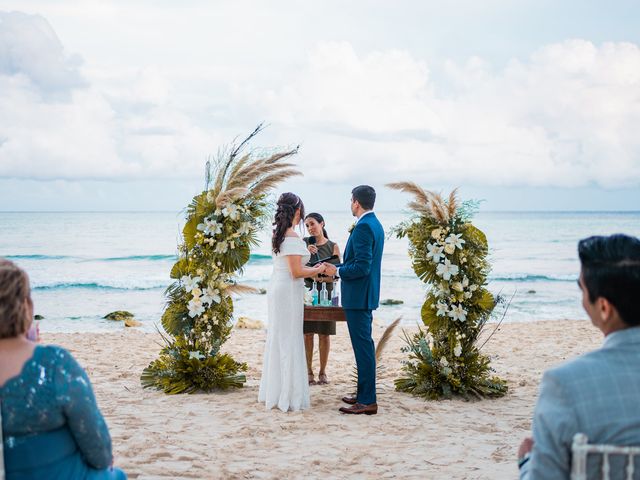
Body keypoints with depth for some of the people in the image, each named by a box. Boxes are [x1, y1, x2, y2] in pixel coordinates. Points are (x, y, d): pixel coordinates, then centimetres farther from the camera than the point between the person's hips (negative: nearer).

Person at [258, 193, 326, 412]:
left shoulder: (278, 233, 10)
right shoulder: (292, 236, -18)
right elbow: (296, 272, -20)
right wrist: (318, 270, -5)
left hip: (276, 288, 9)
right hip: (288, 291, -9)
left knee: (277, 340, 15)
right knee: (289, 342, -2)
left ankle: (273, 392, 24)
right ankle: (287, 396, 4)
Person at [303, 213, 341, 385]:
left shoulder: (333, 246, -1)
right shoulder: (304, 243, 1)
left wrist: (324, 278, -23)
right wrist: (306, 253, -17)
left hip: (326, 293, 0)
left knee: (324, 334, 4)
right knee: (307, 333, 0)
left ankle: (323, 372, 13)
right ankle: (309, 371, 9)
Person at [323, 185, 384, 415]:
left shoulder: (363, 227, -19)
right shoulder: (374, 224, 13)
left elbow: (362, 267, -24)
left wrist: (337, 271, -11)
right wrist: (339, 267, 18)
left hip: (358, 296, -10)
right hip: (365, 295, 10)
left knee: (363, 346, -6)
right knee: (363, 345, 15)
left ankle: (367, 401, -2)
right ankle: (364, 394, 23)